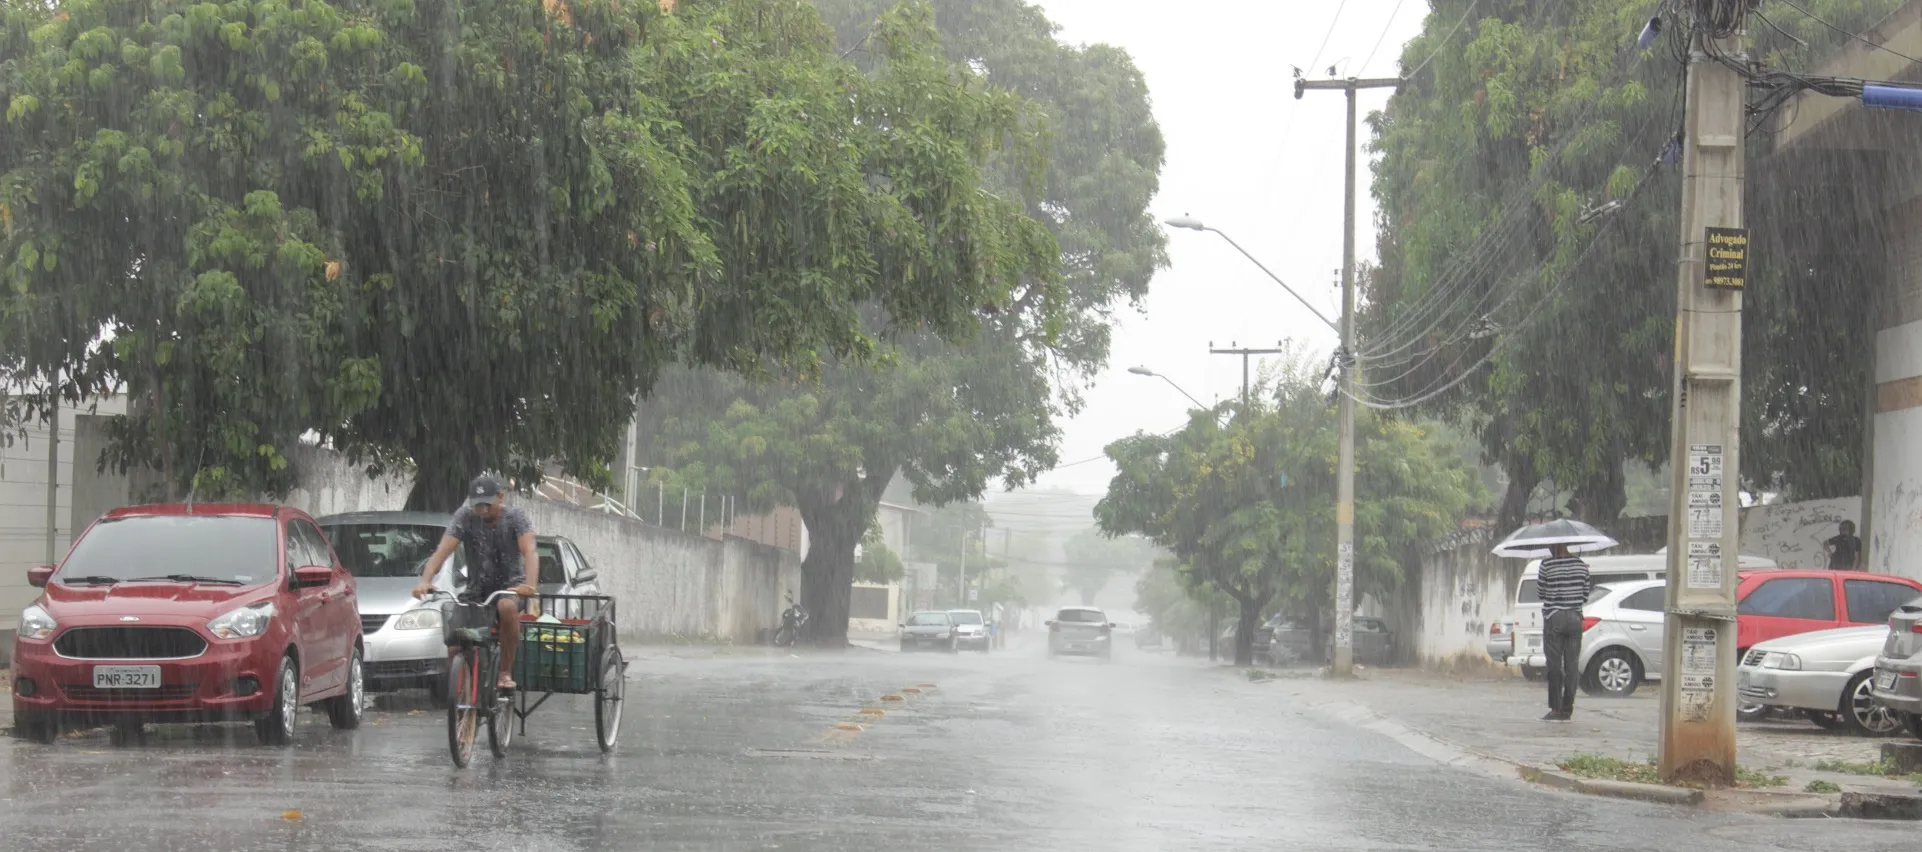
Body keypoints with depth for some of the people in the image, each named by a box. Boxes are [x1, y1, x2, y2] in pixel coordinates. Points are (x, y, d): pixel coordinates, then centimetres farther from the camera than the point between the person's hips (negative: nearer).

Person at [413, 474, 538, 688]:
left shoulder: (515, 517, -12)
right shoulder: (465, 517, -8)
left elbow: (529, 552, -26)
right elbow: (443, 550, -18)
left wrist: (529, 584, -47)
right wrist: (425, 580, -37)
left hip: (510, 584, -3)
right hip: (477, 589, 3)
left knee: (507, 607, -38)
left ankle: (505, 673, -27)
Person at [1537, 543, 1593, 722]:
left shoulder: (1547, 565, -10)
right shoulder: (1581, 565, 3)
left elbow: (1541, 593, -1)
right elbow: (1585, 596, 7)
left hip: (1554, 619, -4)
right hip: (1575, 618, 4)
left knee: (1554, 665, 0)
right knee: (1572, 665, 6)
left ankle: (1555, 709, -4)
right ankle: (1567, 710, 7)